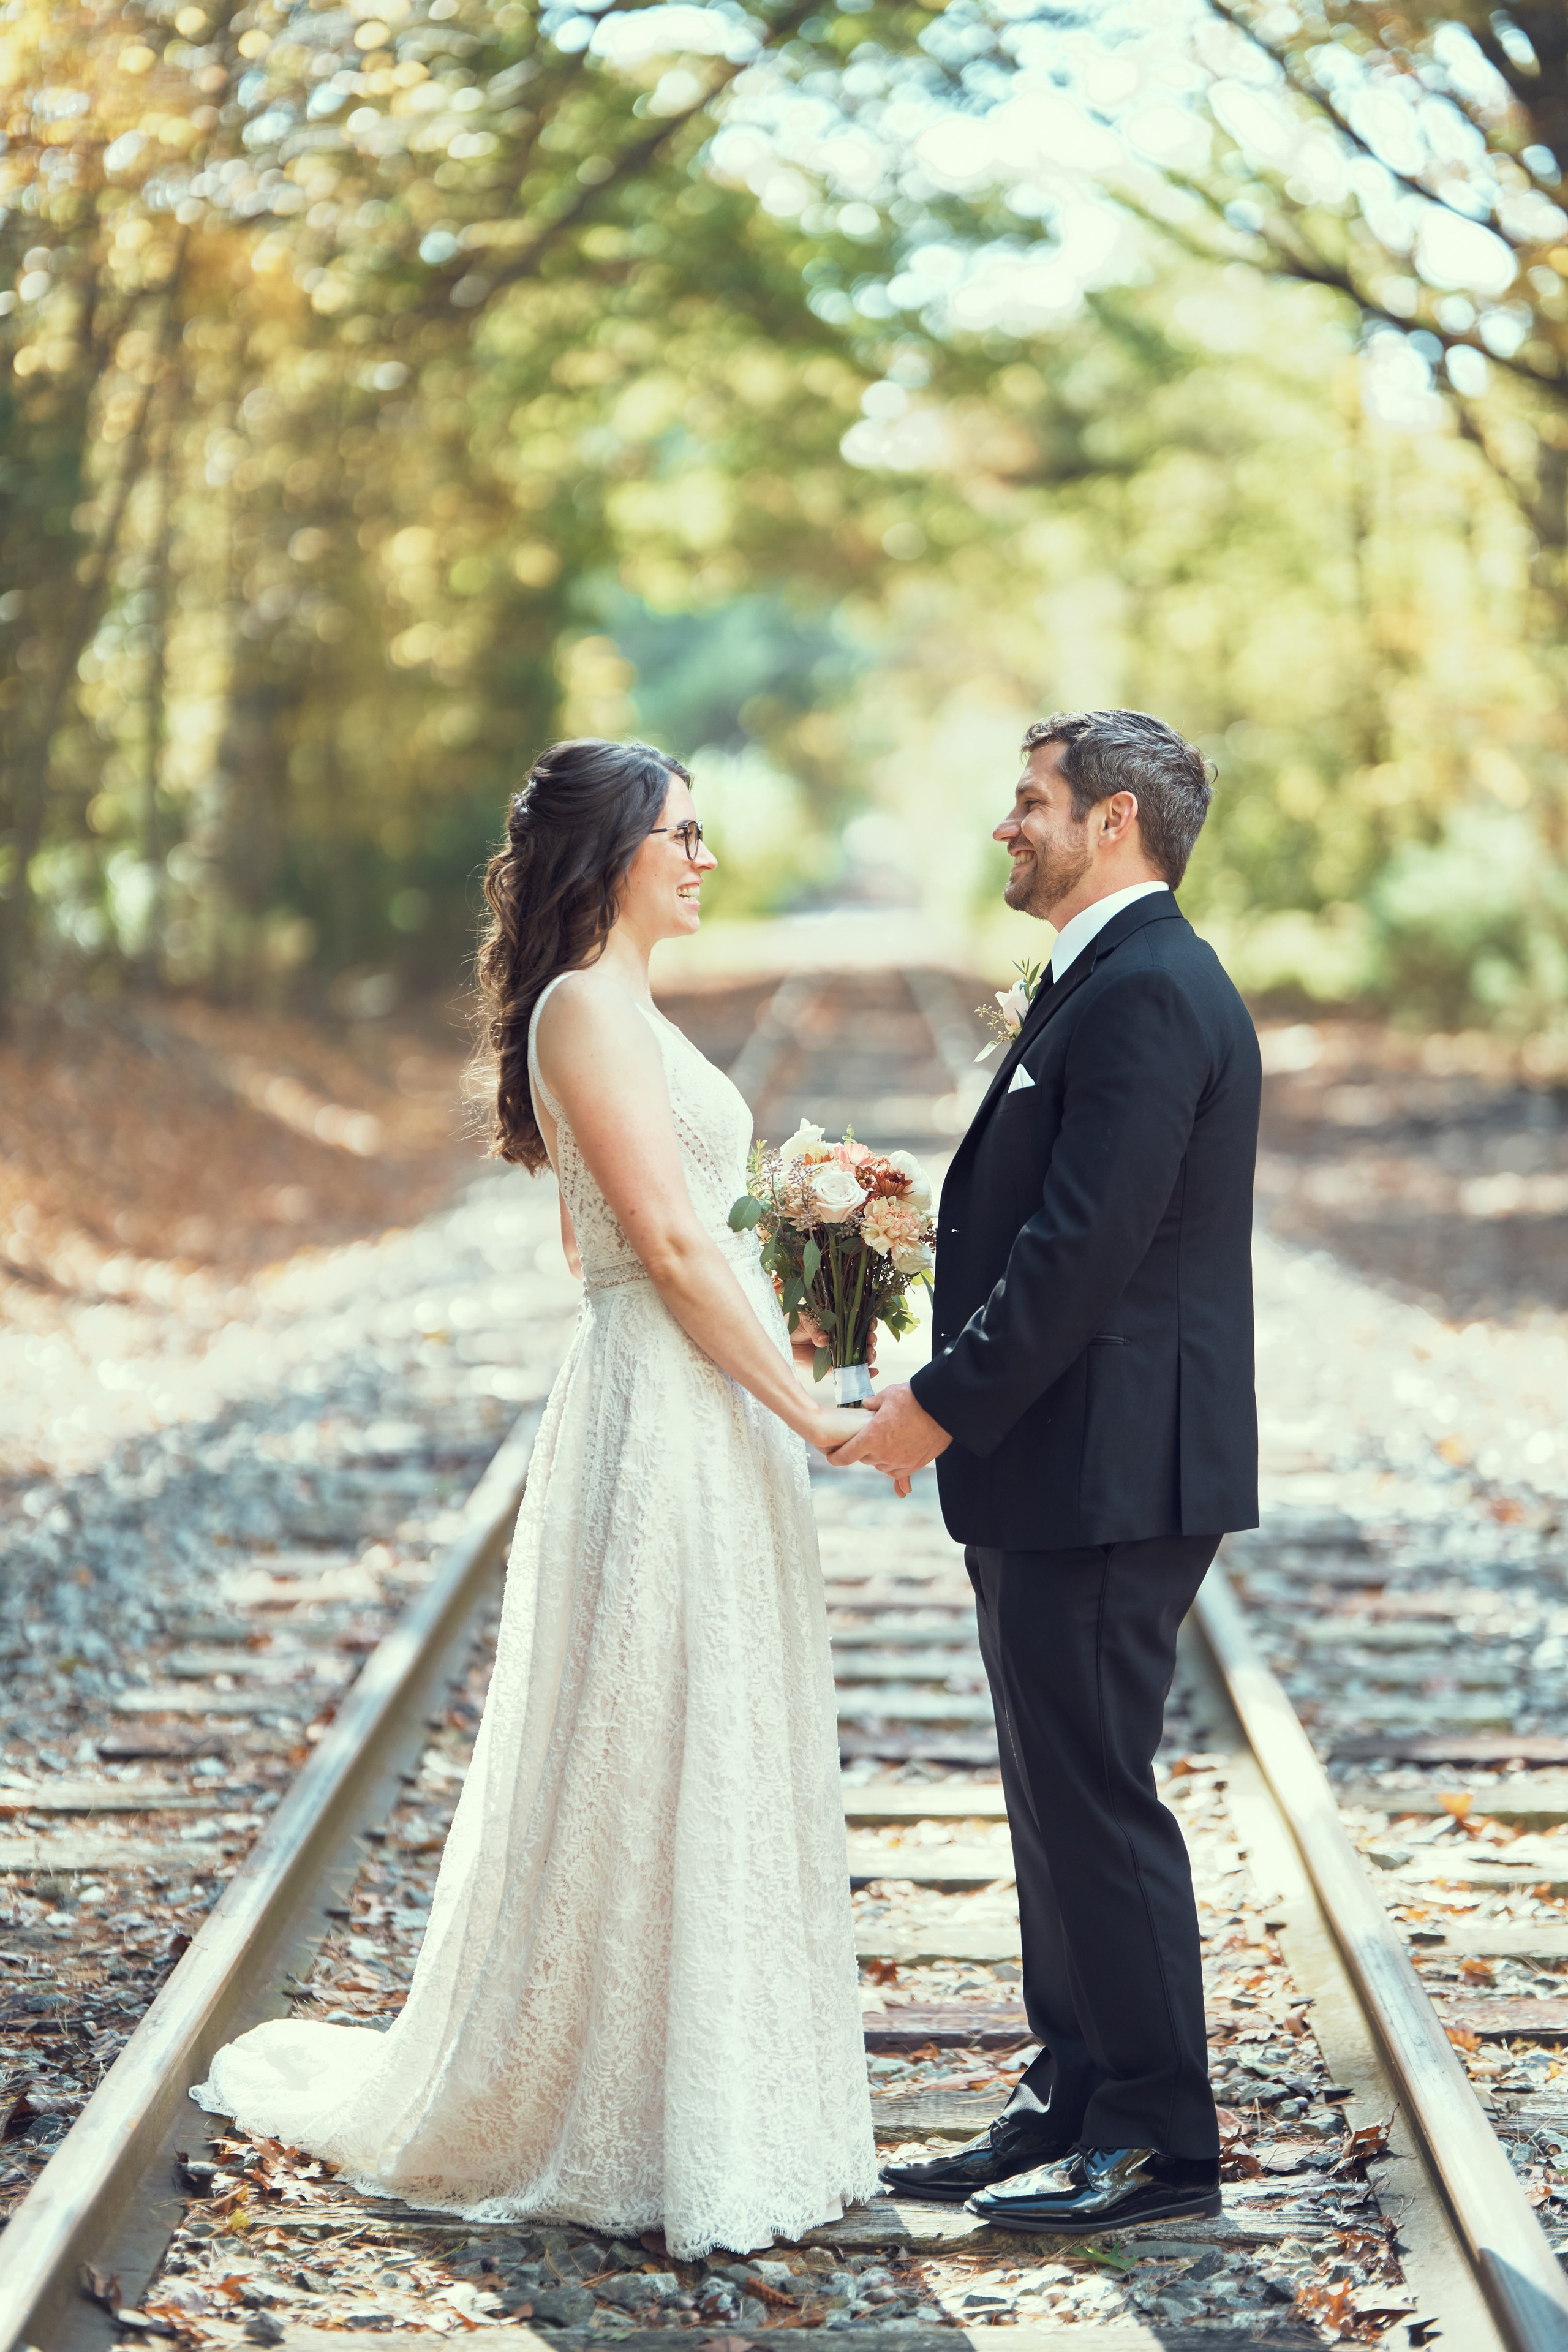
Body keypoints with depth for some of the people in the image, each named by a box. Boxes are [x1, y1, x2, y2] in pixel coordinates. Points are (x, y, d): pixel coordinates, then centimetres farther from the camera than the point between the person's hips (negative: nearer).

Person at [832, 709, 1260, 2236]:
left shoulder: (1147, 993, -16)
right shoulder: (1113, 984, 17)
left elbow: (1085, 1248, -22)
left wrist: (943, 1405, -16)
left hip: (1104, 1477, -11)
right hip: (1065, 1475, 11)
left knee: (1094, 1800, -4)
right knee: (1059, 1799, 15)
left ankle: (1160, 2142, 5)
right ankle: (1072, 2107, 23)